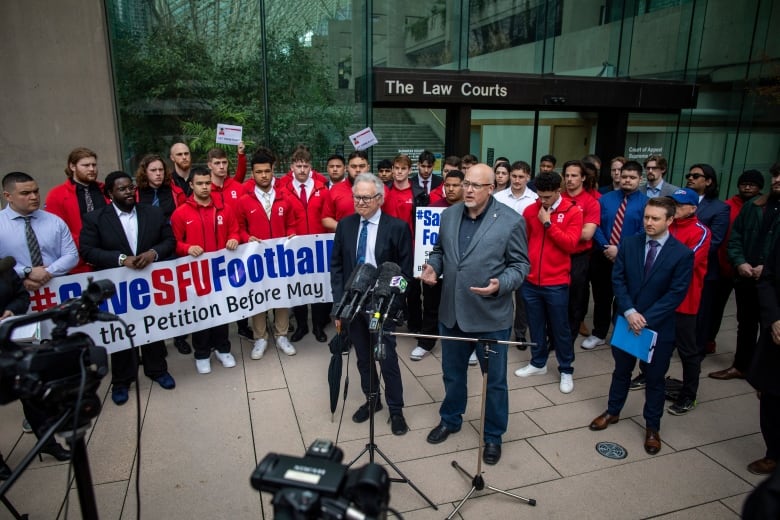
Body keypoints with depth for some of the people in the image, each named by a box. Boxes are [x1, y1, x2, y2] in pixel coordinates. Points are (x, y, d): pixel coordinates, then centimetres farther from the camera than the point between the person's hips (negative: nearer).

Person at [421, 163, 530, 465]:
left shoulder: (511, 221, -11)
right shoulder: (449, 215, 3)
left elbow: (520, 265, -8)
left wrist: (500, 285, -26)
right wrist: (433, 267, -6)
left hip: (491, 316, -4)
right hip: (451, 312, 5)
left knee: (495, 380, 12)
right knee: (452, 373, 22)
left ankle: (493, 436, 33)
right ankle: (450, 420, 45)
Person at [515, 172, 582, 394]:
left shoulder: (573, 211, -6)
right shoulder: (530, 210, 3)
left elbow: (570, 244, -14)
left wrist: (548, 223, -16)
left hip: (556, 283, -3)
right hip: (530, 280, 3)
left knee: (560, 328, 8)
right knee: (536, 325, 15)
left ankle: (566, 370, 23)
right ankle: (538, 363, 32)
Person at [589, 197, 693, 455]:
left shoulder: (682, 254, -10)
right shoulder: (628, 244, -3)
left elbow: (676, 293, -12)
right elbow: (618, 279, -3)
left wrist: (646, 318, -18)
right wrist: (629, 312, -15)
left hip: (659, 325, -2)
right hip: (626, 321, 2)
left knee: (655, 378, 12)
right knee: (621, 370, 18)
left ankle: (652, 427, 30)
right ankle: (612, 412, 38)